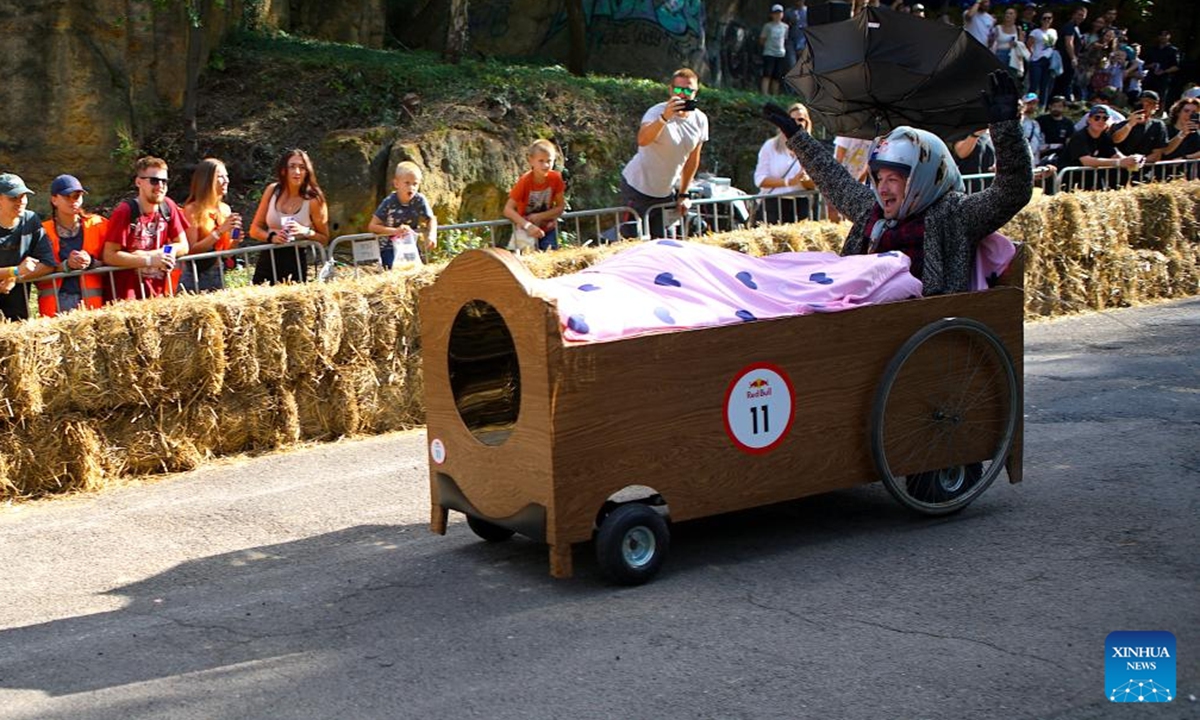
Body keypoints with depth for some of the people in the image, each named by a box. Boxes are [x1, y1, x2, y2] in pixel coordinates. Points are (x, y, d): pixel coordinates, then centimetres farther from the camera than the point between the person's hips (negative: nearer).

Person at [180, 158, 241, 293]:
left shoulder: (225, 209, 7)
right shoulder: (192, 210, -10)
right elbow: (191, 250, -15)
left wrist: (234, 242, -5)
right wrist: (220, 231, -20)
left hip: (218, 274, 5)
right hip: (196, 276, -5)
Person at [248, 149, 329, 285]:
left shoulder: (313, 200, -6)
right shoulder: (272, 191, 3)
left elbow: (324, 239, 1)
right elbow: (255, 230, 8)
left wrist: (306, 231, -18)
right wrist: (271, 237, -11)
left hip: (296, 263, -3)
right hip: (268, 260, 3)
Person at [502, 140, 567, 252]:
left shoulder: (555, 178, -12)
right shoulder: (525, 181, -19)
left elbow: (560, 207, -4)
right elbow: (508, 209, -22)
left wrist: (540, 217, -19)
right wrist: (528, 226, -34)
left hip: (548, 229, 3)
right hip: (526, 230, -3)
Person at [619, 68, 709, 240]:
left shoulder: (700, 120, -3)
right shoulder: (657, 112, -22)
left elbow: (692, 159, 8)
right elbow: (642, 140, -44)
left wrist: (683, 194, 10)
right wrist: (665, 117, -55)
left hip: (667, 192, 6)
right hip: (638, 189, -6)